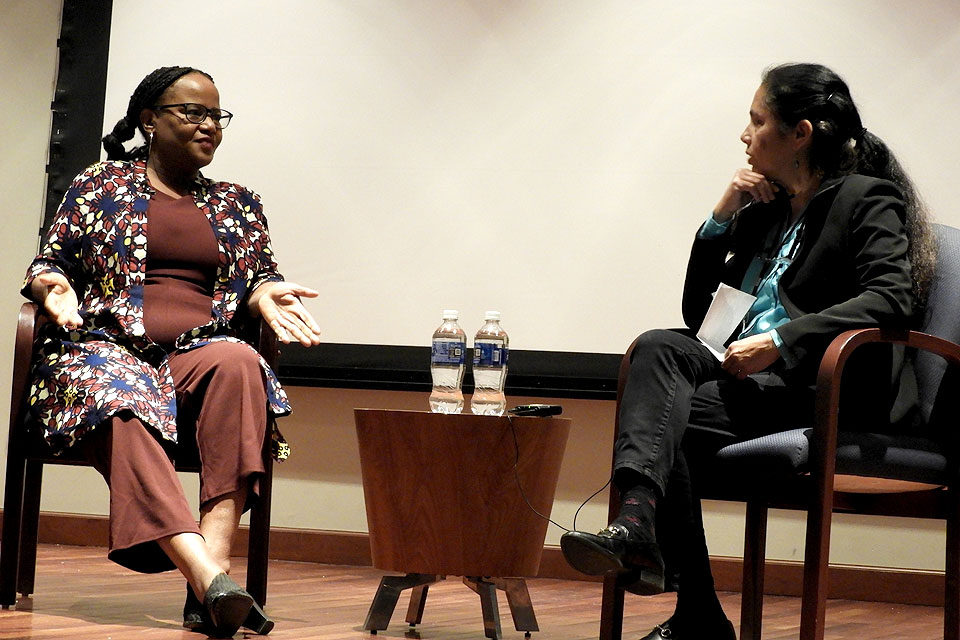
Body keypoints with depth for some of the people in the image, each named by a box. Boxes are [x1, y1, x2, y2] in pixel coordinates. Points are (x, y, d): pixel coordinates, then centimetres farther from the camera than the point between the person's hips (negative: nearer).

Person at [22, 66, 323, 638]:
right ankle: (208, 575, -58)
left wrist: (268, 294, -2)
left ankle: (215, 558, -48)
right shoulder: (100, 186, 17)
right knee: (125, 404, -39)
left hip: (198, 352, 2)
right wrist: (54, 287, -8)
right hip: (105, 348, -2)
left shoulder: (237, 204, 25)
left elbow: (259, 278, 23)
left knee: (237, 361, -36)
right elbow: (47, 267, 16)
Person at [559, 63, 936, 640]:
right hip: (751, 376, 7)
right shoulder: (764, 211, 23)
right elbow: (698, 313, 24)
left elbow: (893, 298, -17)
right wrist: (720, 221, 11)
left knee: (667, 420, -27)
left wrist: (779, 341, -24)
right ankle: (638, 519, -45)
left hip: (825, 388, -7)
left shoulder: (865, 200, 2)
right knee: (659, 346, -24)